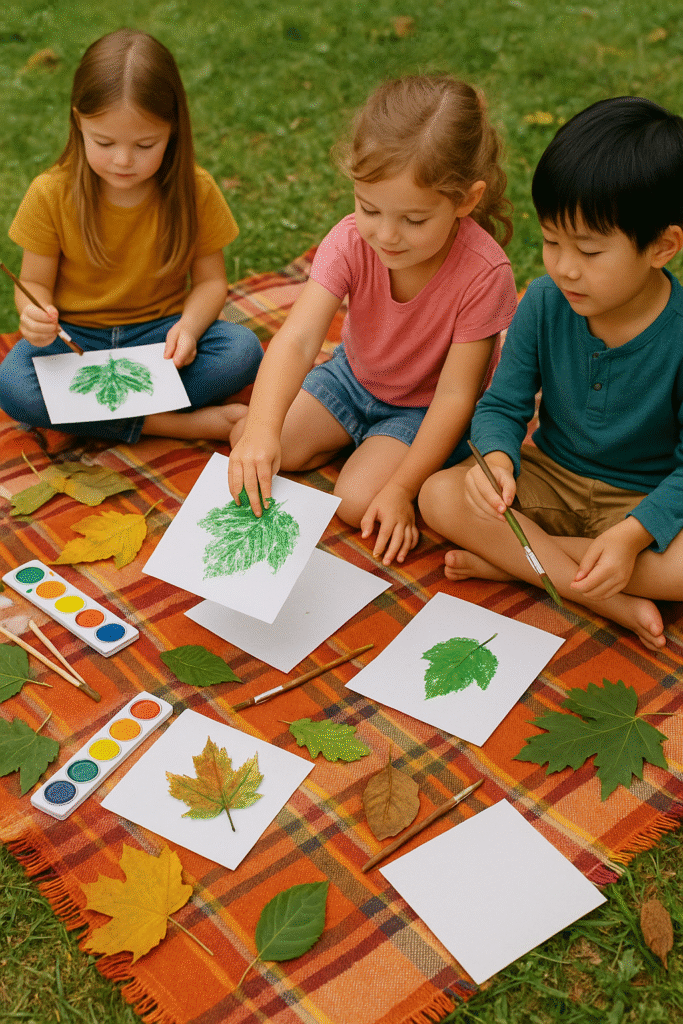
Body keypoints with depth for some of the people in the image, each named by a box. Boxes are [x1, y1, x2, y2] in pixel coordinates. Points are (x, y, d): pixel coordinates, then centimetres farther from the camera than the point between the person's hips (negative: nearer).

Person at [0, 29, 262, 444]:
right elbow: (35, 283, -2)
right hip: (76, 337, 0)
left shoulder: (195, 190, -8)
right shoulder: (51, 195, -10)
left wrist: (188, 326, -24)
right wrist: (35, 314, -27)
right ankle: (170, 424, -26)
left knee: (244, 351, -28)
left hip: (159, 332, 1)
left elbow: (211, 281, -1)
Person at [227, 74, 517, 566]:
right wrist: (263, 427, -51)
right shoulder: (351, 241, -24)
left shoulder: (484, 274, -32)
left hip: (426, 409, -4)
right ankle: (363, 438, 14)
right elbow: (297, 340, -34)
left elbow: (455, 395, -26)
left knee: (360, 500, -23)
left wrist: (402, 489, -28)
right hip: (354, 377, 4)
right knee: (250, 446, -6)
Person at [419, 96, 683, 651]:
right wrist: (498, 460, -29)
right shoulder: (544, 303, -12)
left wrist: (632, 534, -33)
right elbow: (503, 405, -5)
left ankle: (510, 561, -20)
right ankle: (611, 600, -21)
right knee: (441, 495, -21)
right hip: (551, 477, 3)